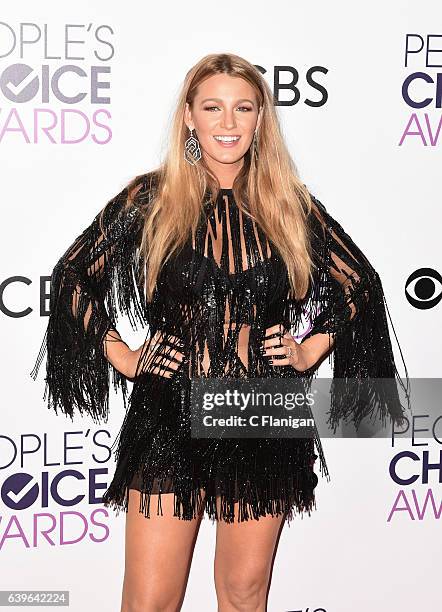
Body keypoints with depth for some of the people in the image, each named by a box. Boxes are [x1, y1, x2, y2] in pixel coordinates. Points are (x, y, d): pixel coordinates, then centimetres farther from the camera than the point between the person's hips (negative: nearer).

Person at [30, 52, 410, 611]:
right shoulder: (151, 198, -1)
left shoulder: (291, 205, 4)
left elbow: (359, 284, 14)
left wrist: (310, 351, 4)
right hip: (168, 421, -1)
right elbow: (74, 277, 6)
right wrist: (121, 356, -1)